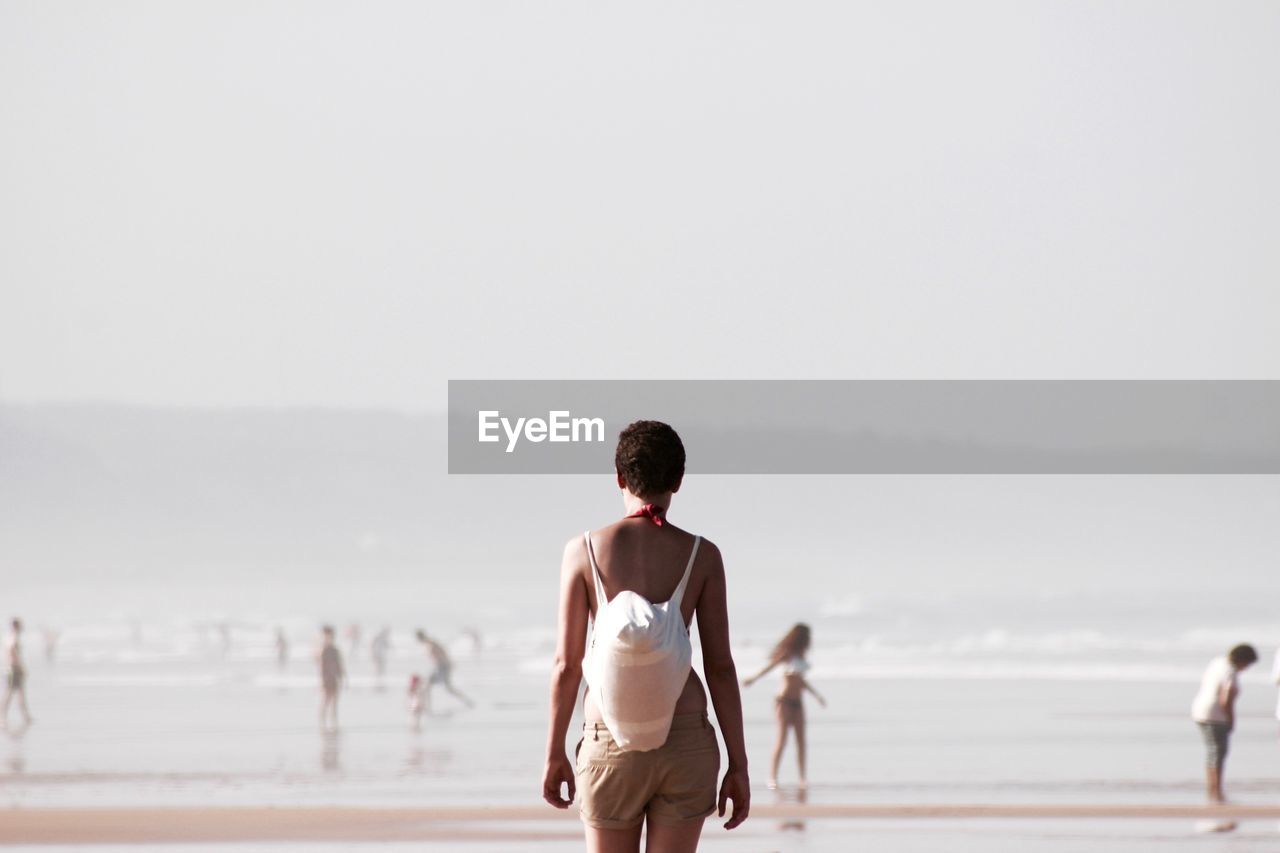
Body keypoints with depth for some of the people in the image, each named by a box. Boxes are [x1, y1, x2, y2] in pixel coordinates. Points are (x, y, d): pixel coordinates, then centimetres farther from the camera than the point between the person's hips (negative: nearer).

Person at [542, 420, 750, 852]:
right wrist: (738, 766, 2)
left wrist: (555, 754, 6)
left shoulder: (584, 551, -4)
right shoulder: (702, 556, -3)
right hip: (686, 742, 0)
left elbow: (567, 664, -4)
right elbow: (720, 668, -3)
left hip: (610, 747, 0)